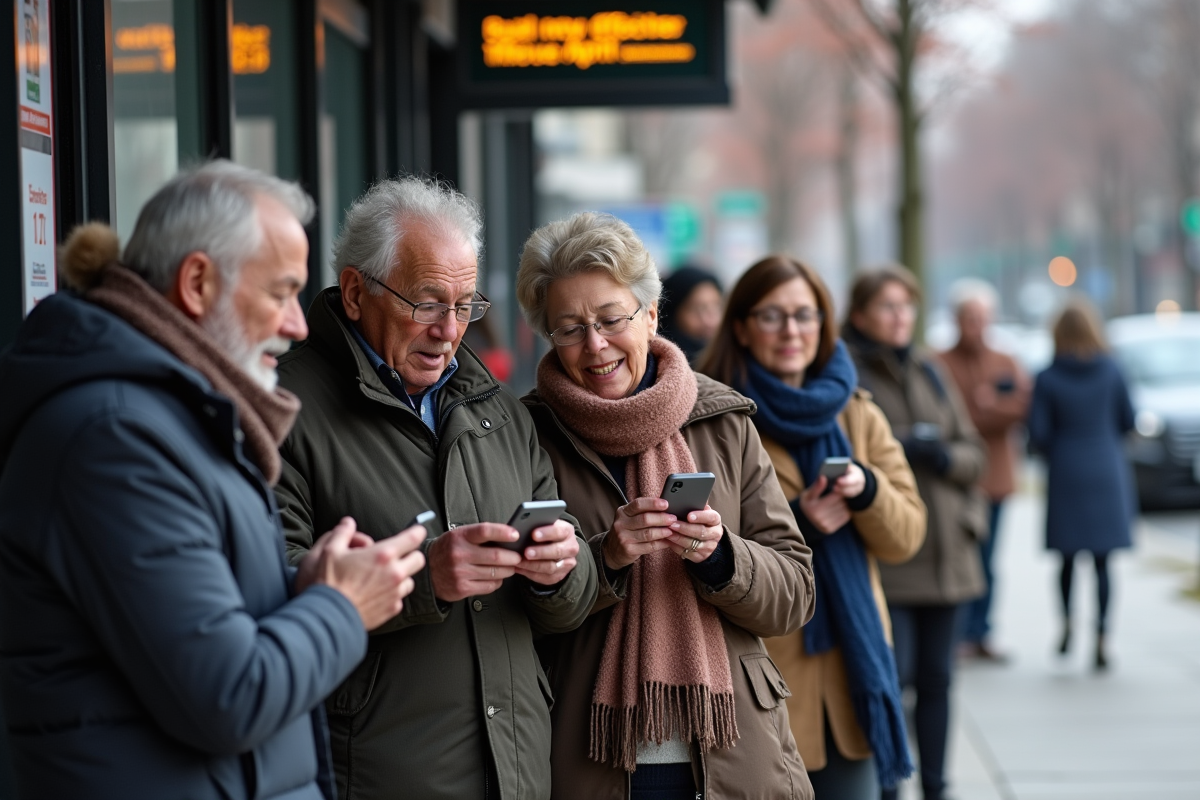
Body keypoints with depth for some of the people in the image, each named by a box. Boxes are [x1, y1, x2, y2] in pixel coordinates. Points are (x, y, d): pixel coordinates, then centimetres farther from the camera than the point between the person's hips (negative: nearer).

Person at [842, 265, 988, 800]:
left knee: (936, 678, 10)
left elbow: (973, 451, 16)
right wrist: (900, 448, -19)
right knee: (891, 675, -9)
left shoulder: (931, 372, 16)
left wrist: (946, 455, -6)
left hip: (945, 555, 6)